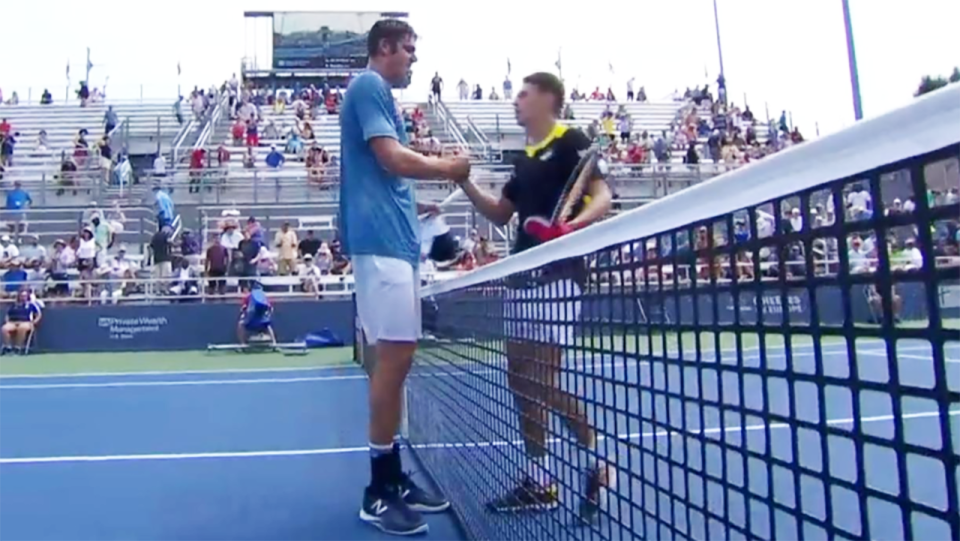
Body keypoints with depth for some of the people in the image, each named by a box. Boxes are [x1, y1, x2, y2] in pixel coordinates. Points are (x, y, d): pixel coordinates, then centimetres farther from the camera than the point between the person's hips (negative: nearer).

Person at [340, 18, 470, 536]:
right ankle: (379, 491, -2)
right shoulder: (368, 86, -3)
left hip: (392, 238, 10)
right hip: (381, 240, -10)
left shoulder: (380, 94, 25)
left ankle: (393, 478, 18)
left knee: (394, 359, 9)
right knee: (394, 356, -11)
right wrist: (448, 167, -1)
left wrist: (414, 206, 23)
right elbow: (391, 158, -14)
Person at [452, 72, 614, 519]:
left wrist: (575, 224, -32)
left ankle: (596, 462, 11)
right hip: (523, 275, 9)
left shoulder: (571, 142, -3)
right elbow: (500, 214, 25)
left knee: (546, 378, -11)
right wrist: (465, 183, 13)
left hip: (558, 274, -9)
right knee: (521, 376, 7)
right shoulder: (524, 159, 21)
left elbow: (602, 196, -13)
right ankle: (539, 480, 17)